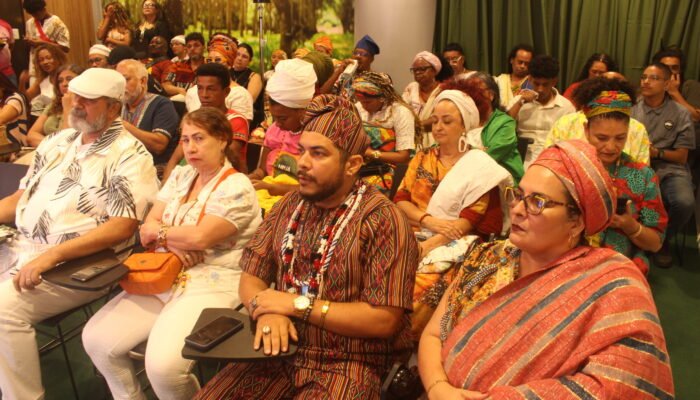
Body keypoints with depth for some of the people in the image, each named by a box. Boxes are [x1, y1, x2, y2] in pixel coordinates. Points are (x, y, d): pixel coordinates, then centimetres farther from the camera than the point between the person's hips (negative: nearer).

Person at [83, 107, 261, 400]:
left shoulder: (236, 187, -9)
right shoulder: (179, 176, 13)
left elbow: (200, 237, -20)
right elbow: (148, 229, 8)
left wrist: (159, 231, -2)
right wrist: (172, 241, -14)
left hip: (211, 282, -7)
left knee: (163, 365, -26)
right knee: (96, 339, -4)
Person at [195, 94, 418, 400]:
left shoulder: (382, 219, -13)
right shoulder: (289, 205, 7)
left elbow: (386, 320, -17)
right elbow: (250, 278, 8)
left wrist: (298, 305, -16)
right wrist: (267, 311, -14)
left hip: (347, 365, -4)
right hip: (280, 353, 5)